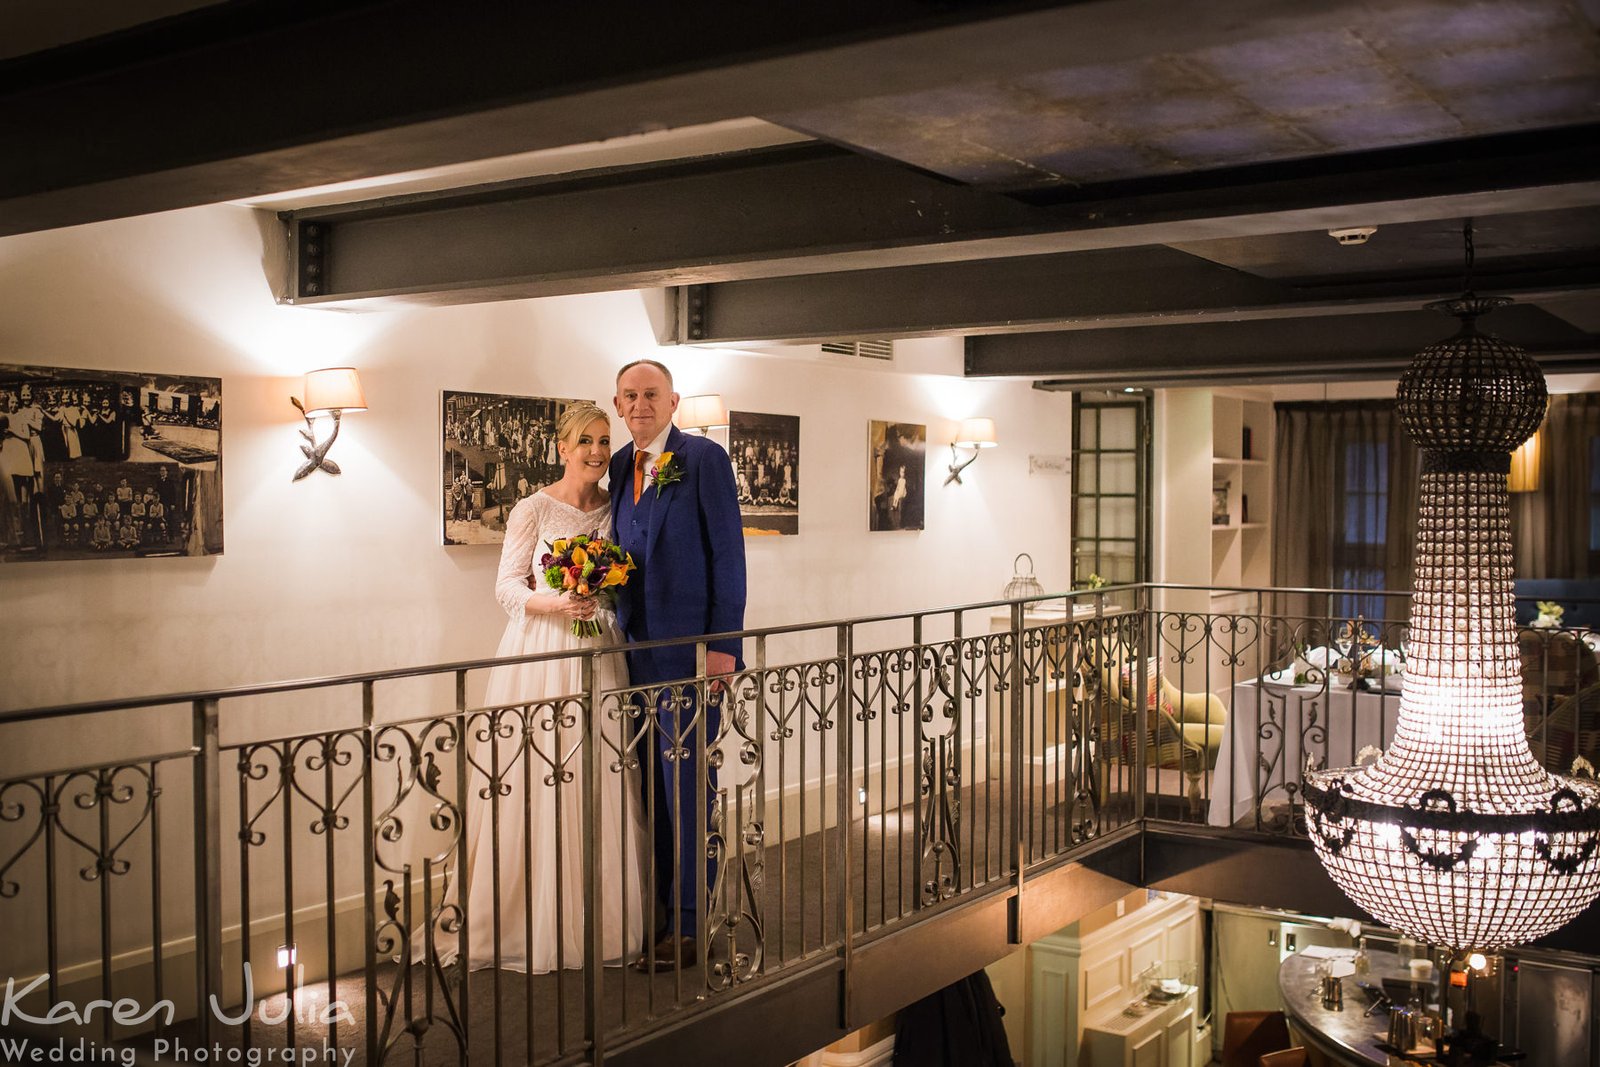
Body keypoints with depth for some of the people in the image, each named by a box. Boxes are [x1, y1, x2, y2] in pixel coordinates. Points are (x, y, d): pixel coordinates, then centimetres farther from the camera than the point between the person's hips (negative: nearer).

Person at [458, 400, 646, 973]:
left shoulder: (617, 509, 10)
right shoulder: (534, 510, -2)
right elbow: (507, 587, -4)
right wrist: (556, 603, -19)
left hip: (600, 655, 4)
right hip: (540, 655, -4)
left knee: (603, 786, 3)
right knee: (534, 790, -4)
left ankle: (602, 920, 14)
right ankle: (531, 925, 8)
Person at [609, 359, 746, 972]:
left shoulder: (704, 457, -5)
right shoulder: (619, 466, 14)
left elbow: (727, 552, -9)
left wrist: (723, 643, -13)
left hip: (690, 646, -6)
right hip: (637, 647, 6)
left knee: (686, 782, -2)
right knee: (652, 785, 12)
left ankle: (687, 925, 7)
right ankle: (661, 908, 23)